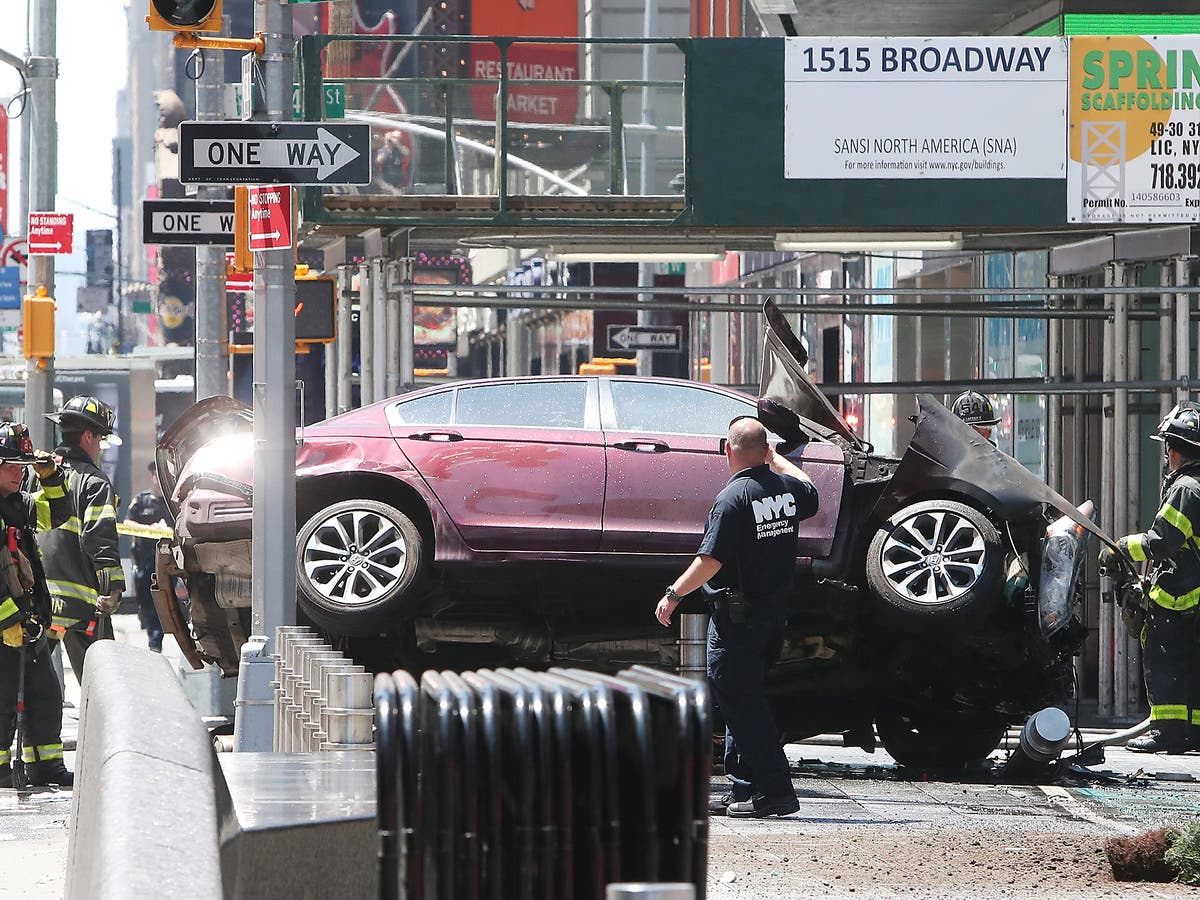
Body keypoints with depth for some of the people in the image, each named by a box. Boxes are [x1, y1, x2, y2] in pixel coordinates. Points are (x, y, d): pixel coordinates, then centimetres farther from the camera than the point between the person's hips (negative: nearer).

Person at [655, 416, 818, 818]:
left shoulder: (734, 497, -18)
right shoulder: (787, 488, 4)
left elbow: (710, 561, -22)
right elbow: (810, 495, 31)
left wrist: (673, 595, -12)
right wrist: (776, 459, 38)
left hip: (737, 615, -8)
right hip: (775, 612, 8)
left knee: (740, 701, -6)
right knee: (745, 698, 16)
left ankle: (775, 790, -11)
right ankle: (744, 790, 17)